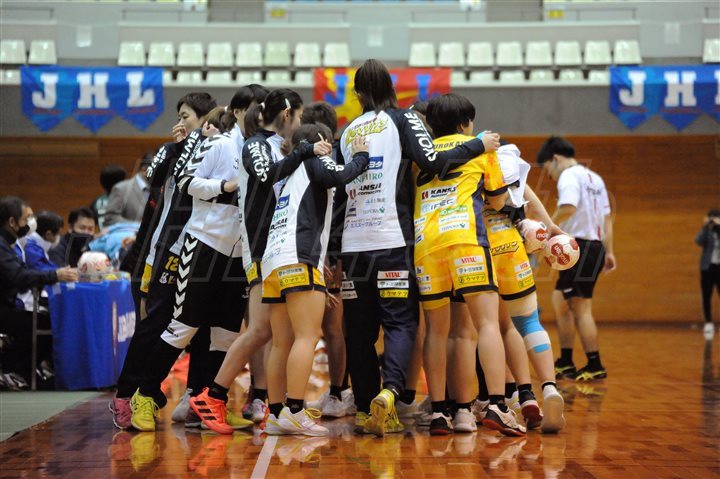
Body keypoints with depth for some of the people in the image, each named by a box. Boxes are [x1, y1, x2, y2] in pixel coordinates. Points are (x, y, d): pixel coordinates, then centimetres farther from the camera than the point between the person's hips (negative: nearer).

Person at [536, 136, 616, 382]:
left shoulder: (570, 175, -7)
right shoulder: (594, 178, 21)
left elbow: (568, 207, -26)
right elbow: (607, 217, 20)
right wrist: (609, 252, 19)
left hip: (580, 246, -10)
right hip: (595, 246, 10)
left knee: (581, 308, -7)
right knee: (560, 302, 15)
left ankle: (595, 366, -7)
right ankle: (565, 363, 18)